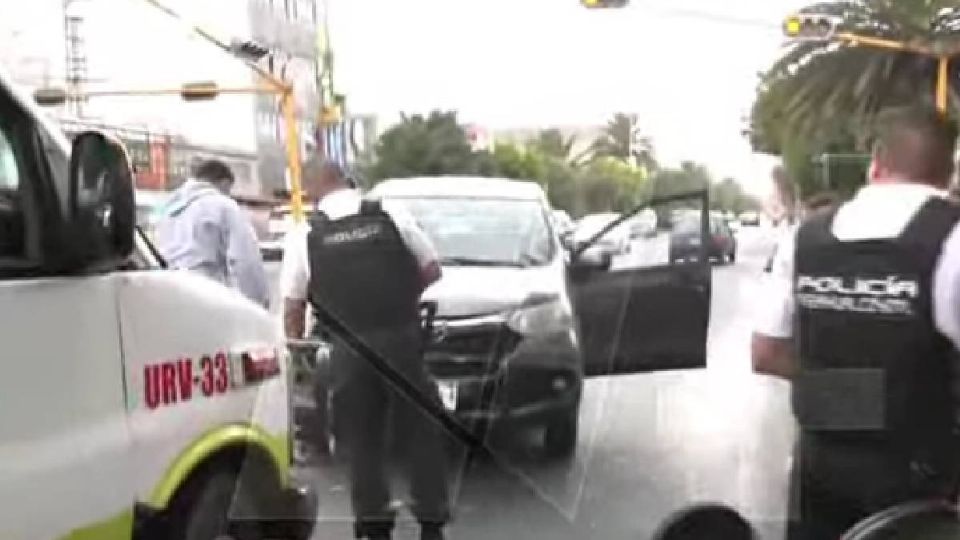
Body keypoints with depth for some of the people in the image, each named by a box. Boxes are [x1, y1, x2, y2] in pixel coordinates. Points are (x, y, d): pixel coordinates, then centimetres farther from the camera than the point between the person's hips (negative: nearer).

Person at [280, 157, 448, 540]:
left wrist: (294, 343, 20)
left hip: (349, 349, 0)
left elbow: (293, 307, 3)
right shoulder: (393, 216, 2)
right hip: (402, 339, 0)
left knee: (362, 440, 12)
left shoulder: (305, 236, 1)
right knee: (421, 431, 10)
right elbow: (431, 271, 8)